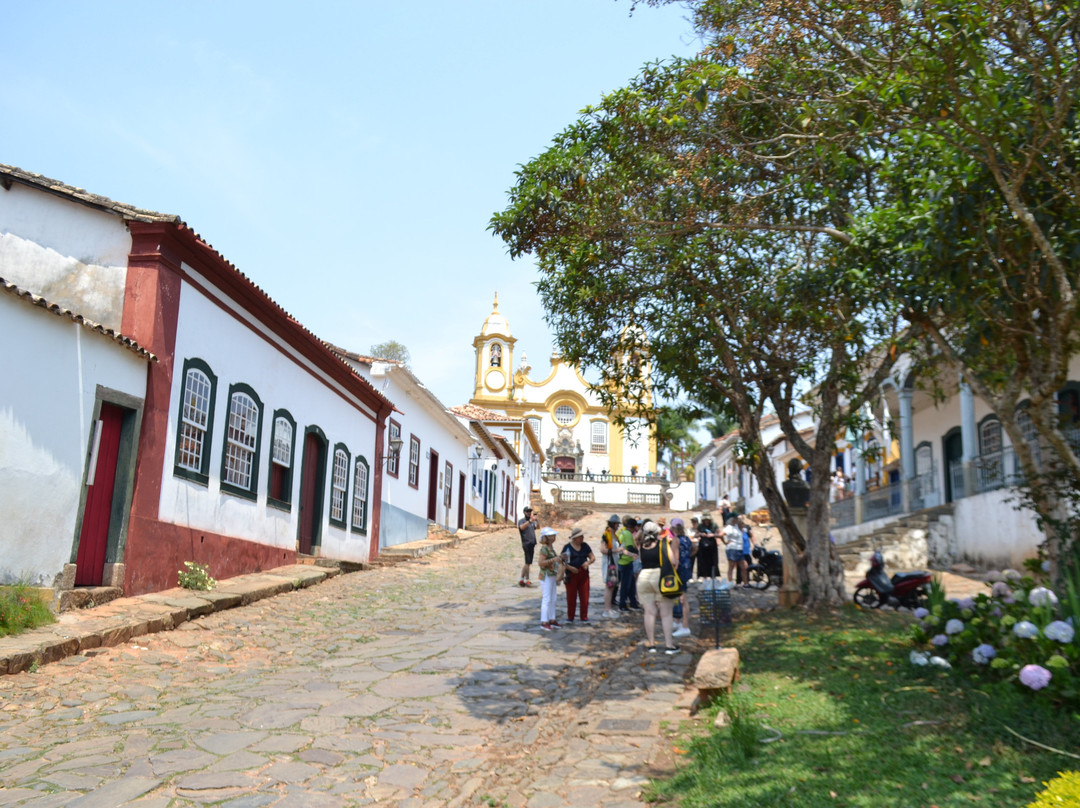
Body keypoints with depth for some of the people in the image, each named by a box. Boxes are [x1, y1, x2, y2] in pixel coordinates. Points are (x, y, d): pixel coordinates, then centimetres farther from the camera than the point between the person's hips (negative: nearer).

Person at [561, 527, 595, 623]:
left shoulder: (585, 546, 9)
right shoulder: (567, 547, -3)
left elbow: (593, 557, 13)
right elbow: (561, 561, -5)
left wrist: (588, 563, -8)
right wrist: (570, 567, -18)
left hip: (584, 574, 3)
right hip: (571, 575, -3)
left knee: (584, 597, 3)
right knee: (571, 597, 2)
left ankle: (584, 618, 13)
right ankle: (570, 618, 15)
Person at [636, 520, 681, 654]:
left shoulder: (641, 546, 2)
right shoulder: (663, 544, -6)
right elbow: (673, 562, -11)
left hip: (643, 578, 3)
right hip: (660, 577, -3)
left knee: (649, 612, 8)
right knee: (666, 614, 4)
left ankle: (651, 644, 11)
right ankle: (669, 645, 6)